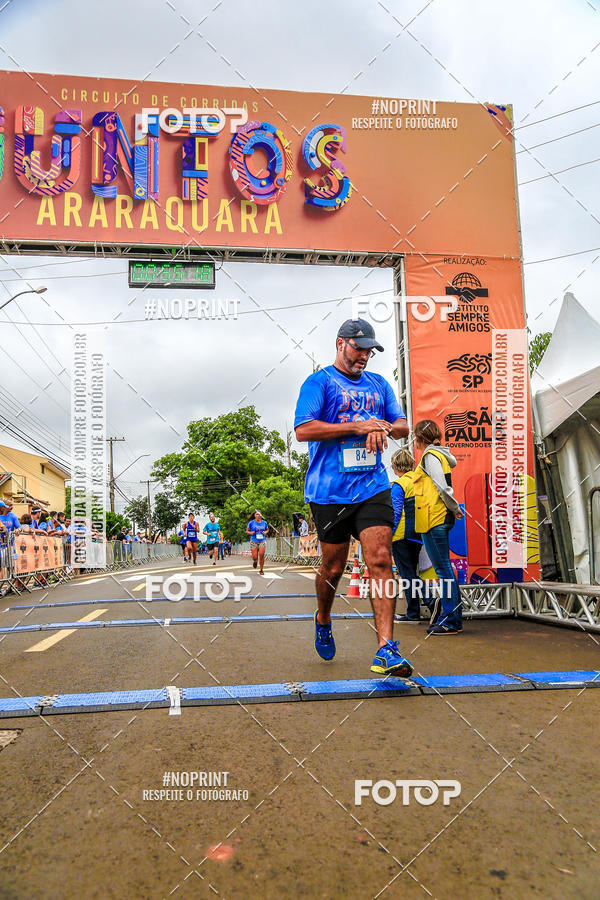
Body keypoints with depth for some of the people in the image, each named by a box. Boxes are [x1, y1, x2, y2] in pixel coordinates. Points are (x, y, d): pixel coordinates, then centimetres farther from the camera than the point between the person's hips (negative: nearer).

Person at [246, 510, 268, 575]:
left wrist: (265, 532, 0)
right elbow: (247, 531, 9)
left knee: (261, 555, -15)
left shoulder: (264, 523, 6)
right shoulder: (251, 523, 0)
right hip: (254, 541, -1)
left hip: (262, 541, 1)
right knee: (255, 557, -4)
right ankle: (255, 561, 35)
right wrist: (250, 533, -12)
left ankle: (261, 570, 0)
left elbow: (267, 529, 22)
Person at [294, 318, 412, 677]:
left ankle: (387, 649, -10)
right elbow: (303, 429, -10)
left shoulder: (378, 384, 19)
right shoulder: (318, 382, 3)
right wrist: (357, 426, -14)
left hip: (373, 487, 3)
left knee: (381, 560, -11)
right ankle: (323, 621, 38)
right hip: (330, 491, -3)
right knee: (334, 568, 8)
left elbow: (403, 425, 18)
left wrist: (384, 427, -7)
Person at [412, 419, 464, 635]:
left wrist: (455, 508, -5)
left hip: (434, 519, -10)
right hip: (440, 518, 10)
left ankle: (451, 621, -2)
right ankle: (451, 616, 19)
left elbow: (442, 488, -16)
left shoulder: (430, 455, -9)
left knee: (443, 568, -7)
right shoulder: (441, 455, 20)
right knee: (443, 567, 13)